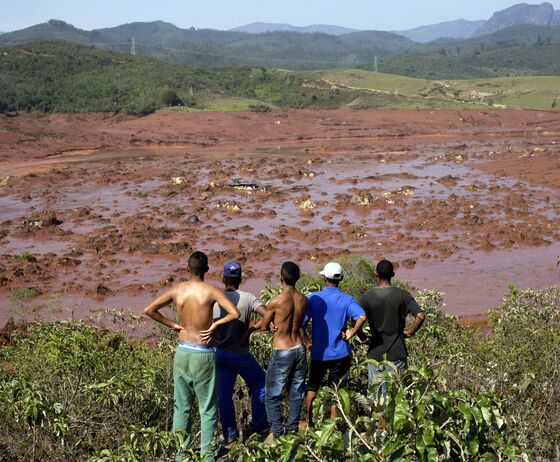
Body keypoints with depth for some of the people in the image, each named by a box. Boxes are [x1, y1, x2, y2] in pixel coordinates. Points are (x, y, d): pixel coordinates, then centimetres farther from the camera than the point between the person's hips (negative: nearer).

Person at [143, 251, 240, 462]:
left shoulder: (177, 290, -2)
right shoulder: (211, 291, -12)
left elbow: (149, 310, -2)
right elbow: (235, 313, -22)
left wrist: (172, 325, 3)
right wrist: (215, 324, -9)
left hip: (182, 352, 4)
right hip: (203, 355, -4)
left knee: (181, 407, 14)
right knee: (208, 408, 8)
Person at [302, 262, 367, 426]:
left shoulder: (313, 298, -6)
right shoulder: (346, 300, -8)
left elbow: (300, 322, -11)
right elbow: (362, 317, -25)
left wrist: (307, 342, 2)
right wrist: (351, 333, -10)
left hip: (318, 353, 1)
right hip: (340, 354, -1)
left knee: (312, 387, 20)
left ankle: (309, 422, 24)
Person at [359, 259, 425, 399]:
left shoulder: (367, 296, -6)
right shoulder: (402, 295, -6)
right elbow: (420, 316, -16)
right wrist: (409, 332, -3)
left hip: (376, 353, 0)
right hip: (397, 353, 0)